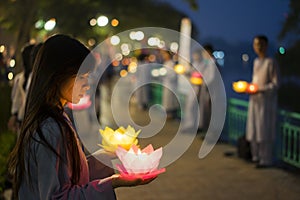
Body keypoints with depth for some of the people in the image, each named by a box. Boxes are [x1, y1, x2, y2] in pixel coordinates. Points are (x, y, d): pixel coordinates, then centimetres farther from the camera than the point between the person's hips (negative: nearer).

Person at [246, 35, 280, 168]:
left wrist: (260, 90, -23)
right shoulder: (256, 62, 13)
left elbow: (275, 84, -14)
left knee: (264, 130, -6)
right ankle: (256, 156, 20)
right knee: (253, 129, 10)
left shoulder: (271, 63, -11)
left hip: (266, 100, -8)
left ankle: (266, 160, -1)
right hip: (254, 99, 8)